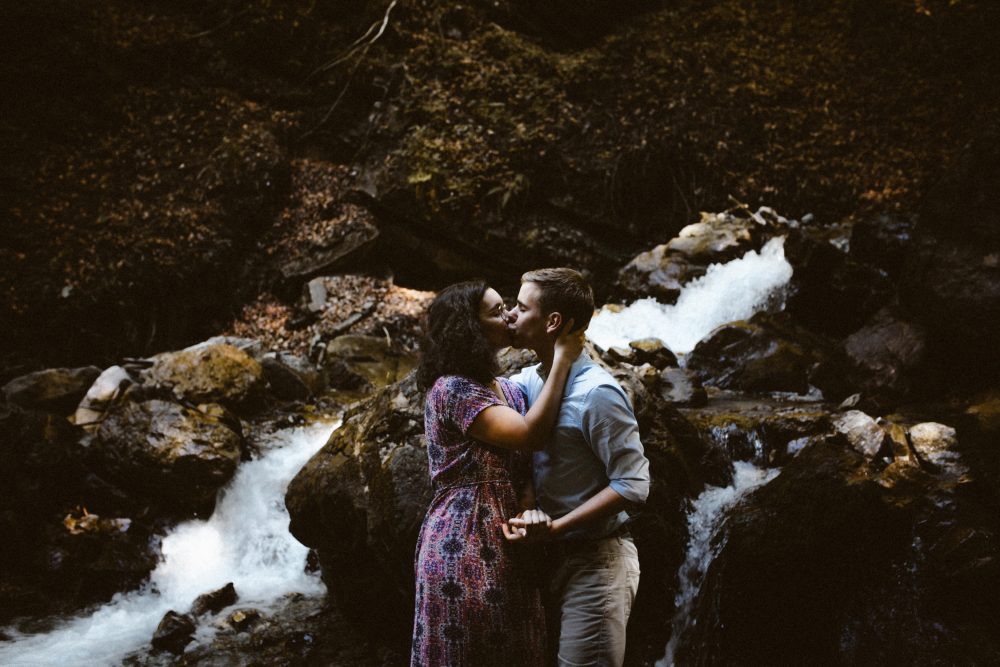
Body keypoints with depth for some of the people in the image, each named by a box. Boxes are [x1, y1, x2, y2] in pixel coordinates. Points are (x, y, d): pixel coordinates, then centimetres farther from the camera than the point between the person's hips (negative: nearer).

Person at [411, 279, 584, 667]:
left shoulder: (509, 391, 13)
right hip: (463, 546, -8)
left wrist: (530, 509, -12)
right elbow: (531, 435, -20)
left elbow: (525, 467, 9)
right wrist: (562, 359, -14)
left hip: (506, 547, 8)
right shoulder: (451, 389, -13)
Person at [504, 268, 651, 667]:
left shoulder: (596, 393, -19)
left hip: (596, 562, -8)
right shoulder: (532, 380, 5)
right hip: (553, 558, 8)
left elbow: (633, 485, -20)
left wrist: (555, 527, -25)